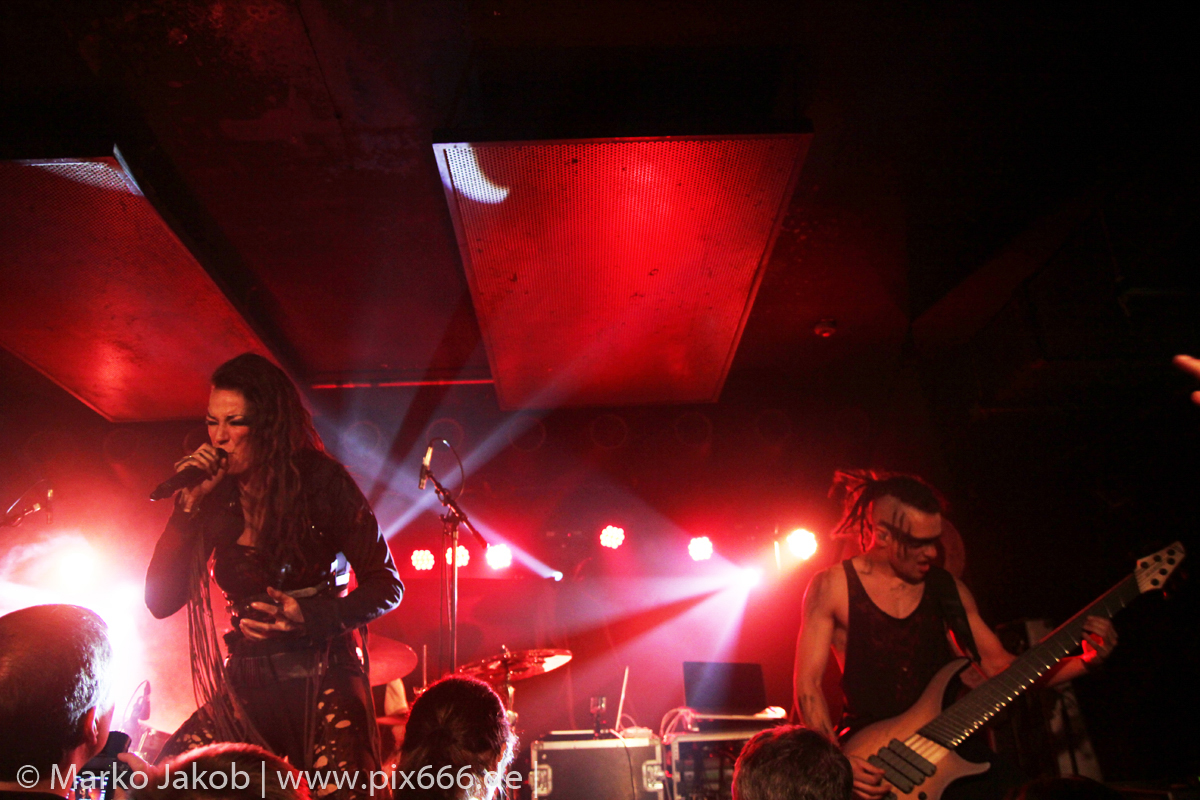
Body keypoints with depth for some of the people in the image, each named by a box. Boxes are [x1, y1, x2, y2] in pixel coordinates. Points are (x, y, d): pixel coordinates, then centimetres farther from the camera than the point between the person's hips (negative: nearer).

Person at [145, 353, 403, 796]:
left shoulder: (322, 482, -6)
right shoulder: (215, 499, 5)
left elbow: (386, 586, -3)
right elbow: (161, 601, 0)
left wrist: (312, 618, -19)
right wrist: (188, 506, -8)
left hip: (322, 681, -4)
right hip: (245, 689, 4)